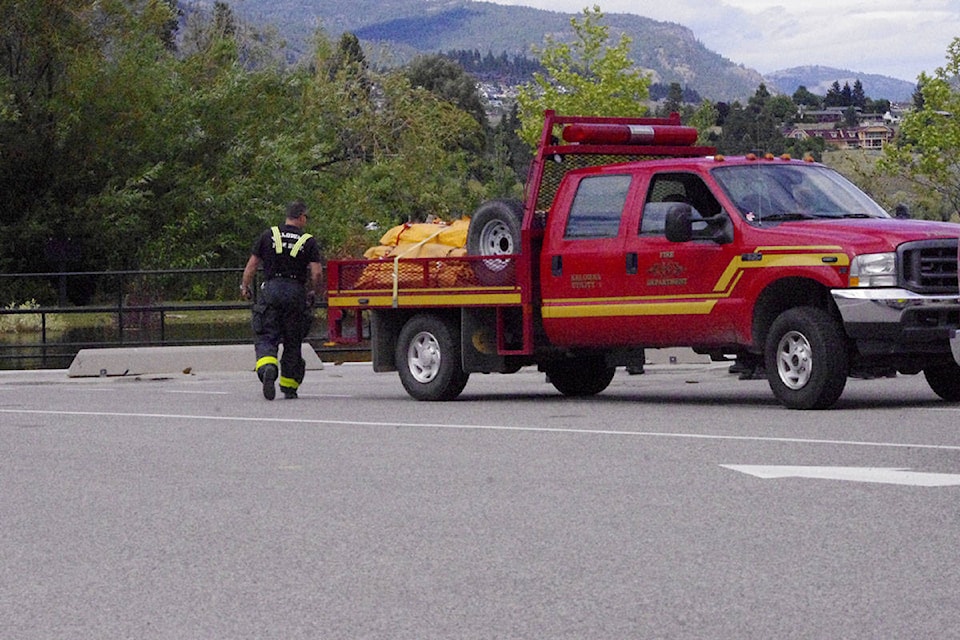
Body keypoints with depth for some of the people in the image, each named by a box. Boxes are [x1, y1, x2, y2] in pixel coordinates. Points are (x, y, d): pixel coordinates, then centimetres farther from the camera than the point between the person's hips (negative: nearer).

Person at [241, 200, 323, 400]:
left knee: (266, 338, -2)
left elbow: (252, 265, 5)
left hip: (271, 289, 0)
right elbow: (316, 272, -5)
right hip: (296, 293, 0)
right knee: (293, 342, 11)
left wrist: (245, 286, 18)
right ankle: (289, 387, 16)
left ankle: (267, 368, -32)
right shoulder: (308, 241, 2)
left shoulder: (268, 235, 7)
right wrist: (312, 292, 12)